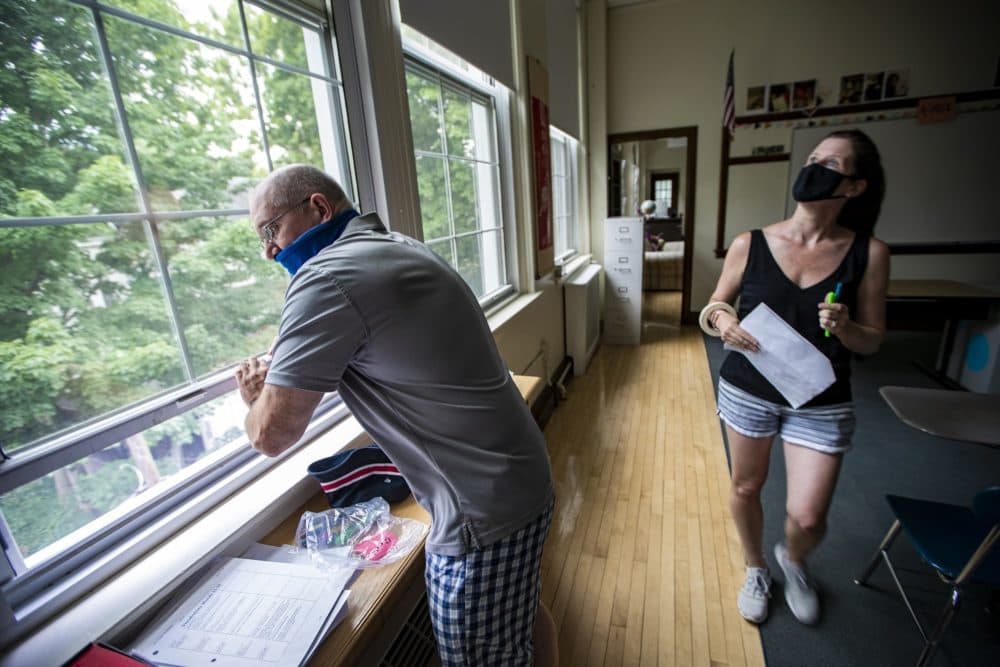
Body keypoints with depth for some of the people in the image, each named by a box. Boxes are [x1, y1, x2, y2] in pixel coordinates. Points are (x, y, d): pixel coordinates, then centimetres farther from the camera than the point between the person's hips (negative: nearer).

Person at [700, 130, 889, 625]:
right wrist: (720, 318, -22)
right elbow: (710, 310, 1)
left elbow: (872, 341, -1)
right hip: (748, 391, 1)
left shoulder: (868, 253, -7)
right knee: (745, 488, 15)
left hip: (821, 403, 0)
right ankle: (756, 569, 46)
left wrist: (844, 328, -23)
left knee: (807, 517, 1)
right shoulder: (750, 244, -8)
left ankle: (793, 561, 41)